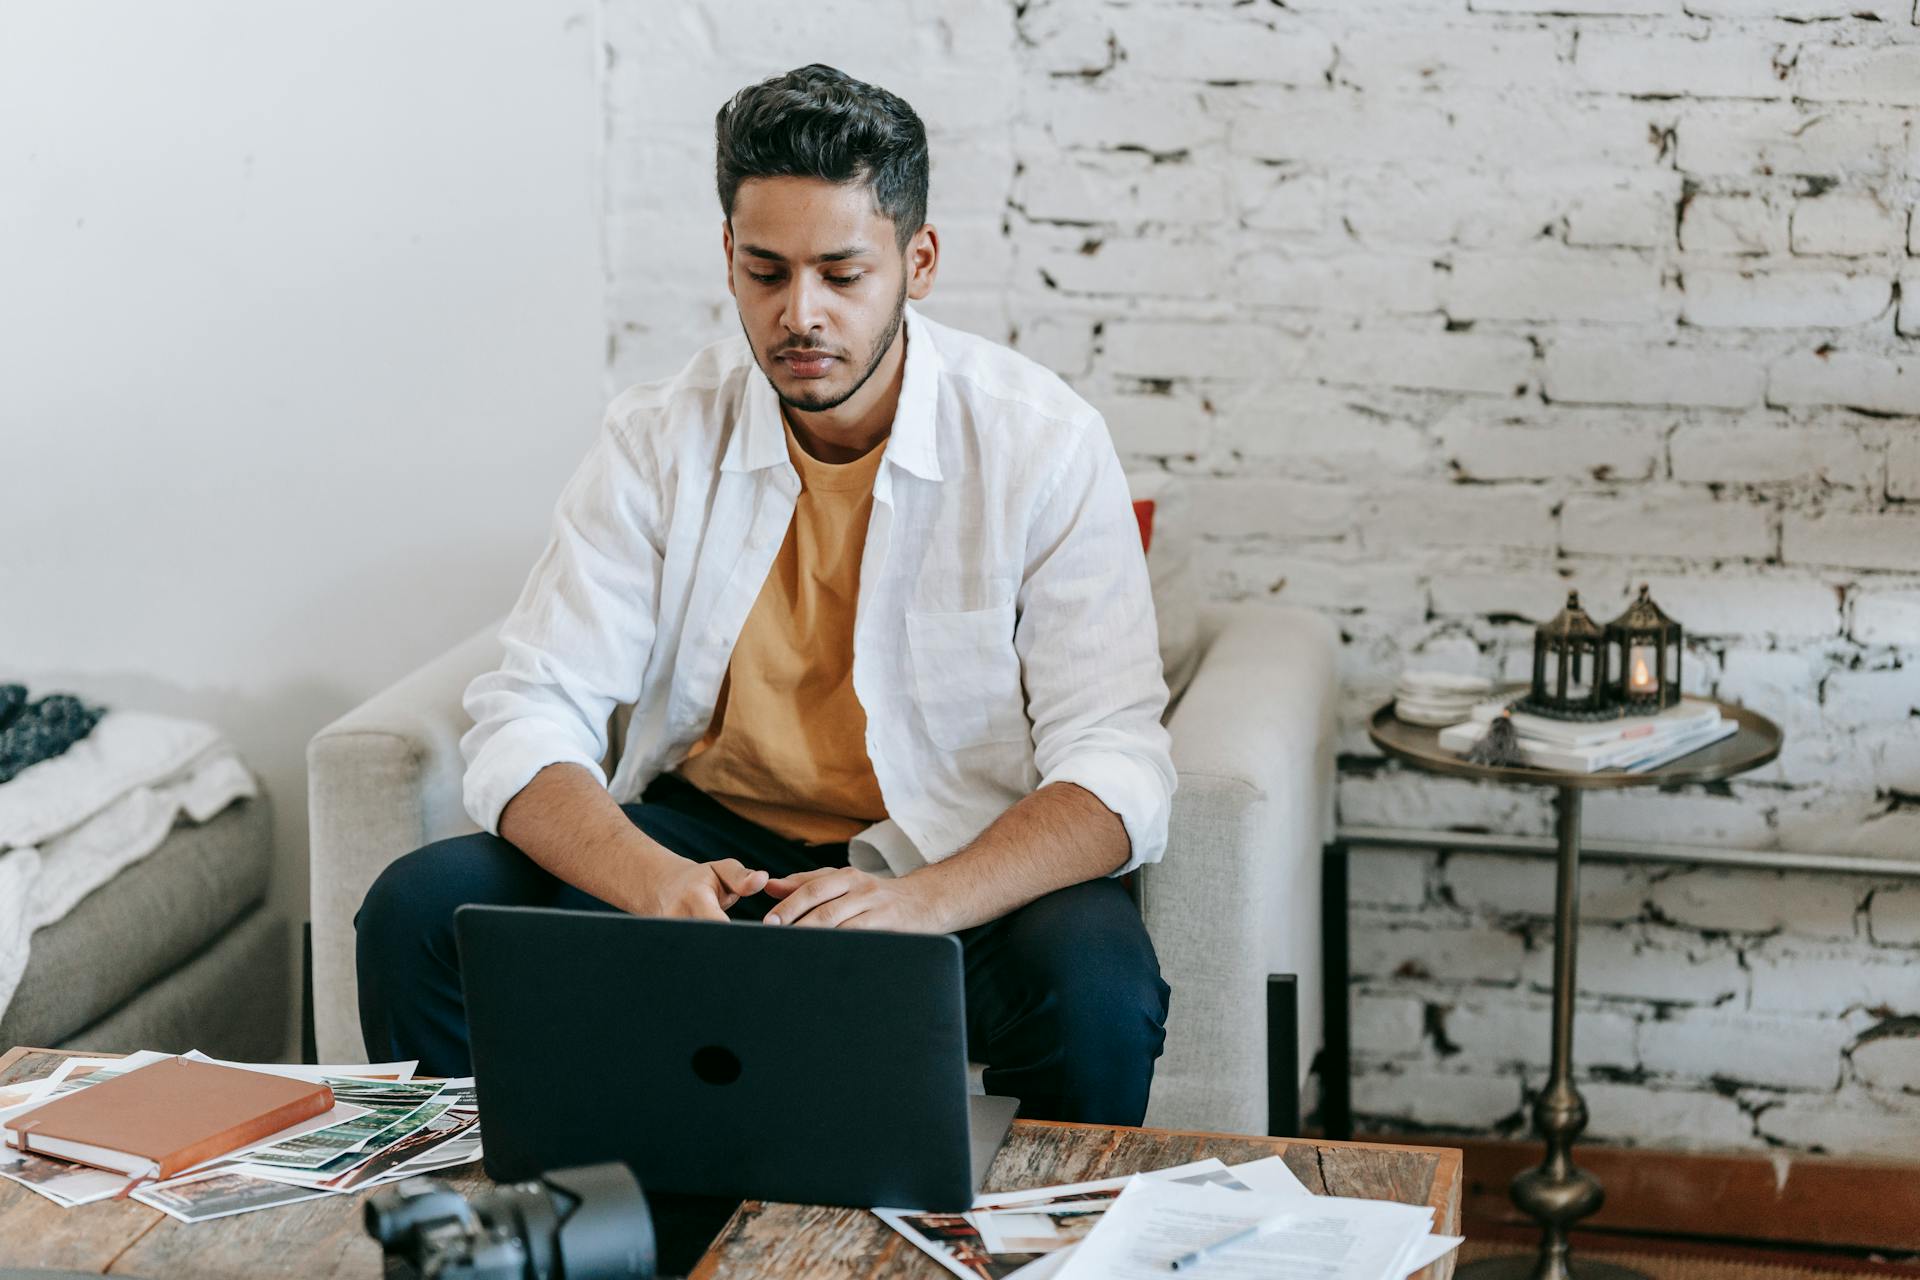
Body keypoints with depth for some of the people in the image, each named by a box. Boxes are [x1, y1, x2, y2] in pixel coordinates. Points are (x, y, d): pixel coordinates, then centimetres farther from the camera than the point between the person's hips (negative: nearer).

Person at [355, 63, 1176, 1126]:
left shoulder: (1042, 443, -12)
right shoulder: (660, 439, -6)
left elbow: (1115, 767, -17)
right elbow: (528, 719, -10)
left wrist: (920, 901, -37)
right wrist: (652, 880, -33)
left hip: (962, 855, -2)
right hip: (709, 835, 3)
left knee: (1094, 989, -34)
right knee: (421, 913, -19)